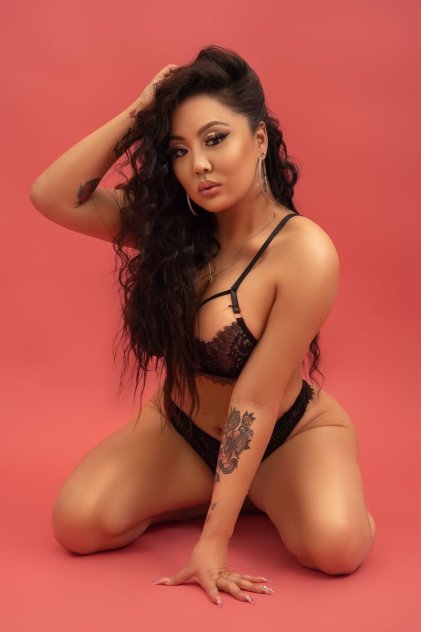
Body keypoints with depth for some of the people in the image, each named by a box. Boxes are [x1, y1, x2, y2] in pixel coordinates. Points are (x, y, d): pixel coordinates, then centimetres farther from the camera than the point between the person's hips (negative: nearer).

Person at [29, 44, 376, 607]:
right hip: (184, 430, 5)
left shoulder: (304, 253, -27)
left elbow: (254, 402, -28)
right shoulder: (171, 225, -11)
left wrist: (212, 543, -26)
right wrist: (137, 114, -22)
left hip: (290, 432, -4)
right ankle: (241, 494, 5)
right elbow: (51, 196, -15)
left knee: (335, 546, -32)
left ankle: (263, 497, 4)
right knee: (77, 523, -17)